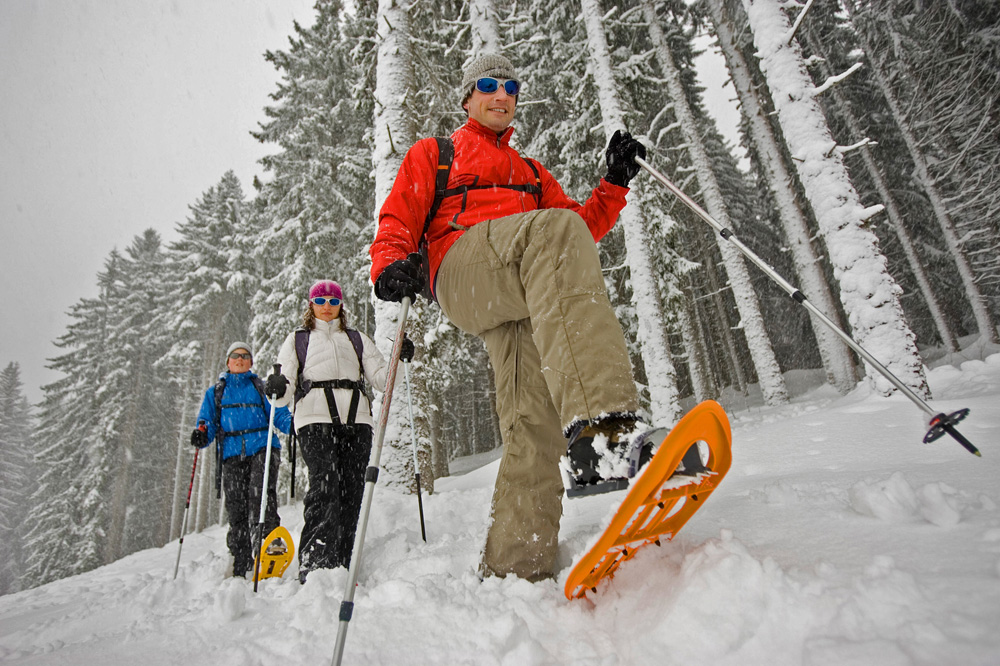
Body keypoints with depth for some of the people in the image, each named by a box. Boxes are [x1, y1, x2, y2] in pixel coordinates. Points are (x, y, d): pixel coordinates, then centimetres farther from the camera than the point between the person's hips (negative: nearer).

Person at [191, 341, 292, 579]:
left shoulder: (261, 387, 16)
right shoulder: (214, 392, 22)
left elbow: (279, 415, 7)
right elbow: (208, 422, 14)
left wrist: (294, 424, -15)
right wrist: (201, 435, -9)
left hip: (262, 448, -1)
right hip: (233, 454, 1)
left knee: (260, 492, -25)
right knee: (236, 506, -2)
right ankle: (240, 564, 6)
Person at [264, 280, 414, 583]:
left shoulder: (357, 339, 27)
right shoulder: (297, 340, 22)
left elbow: (380, 377, 16)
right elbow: (285, 385, 11)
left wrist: (399, 361, -4)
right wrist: (277, 390, -13)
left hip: (356, 420, 2)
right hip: (315, 418, -2)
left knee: (352, 491, -6)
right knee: (326, 485, -21)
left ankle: (340, 568, -1)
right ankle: (313, 566, -19)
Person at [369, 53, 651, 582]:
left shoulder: (532, 173, 40)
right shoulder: (432, 154, 30)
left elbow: (584, 227, 29)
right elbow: (398, 219, 15)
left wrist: (614, 183, 13)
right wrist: (391, 263, -7)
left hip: (531, 296, 5)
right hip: (463, 271, -4)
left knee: (536, 419, -16)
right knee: (553, 229, -36)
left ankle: (512, 567, -11)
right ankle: (597, 424, -51)